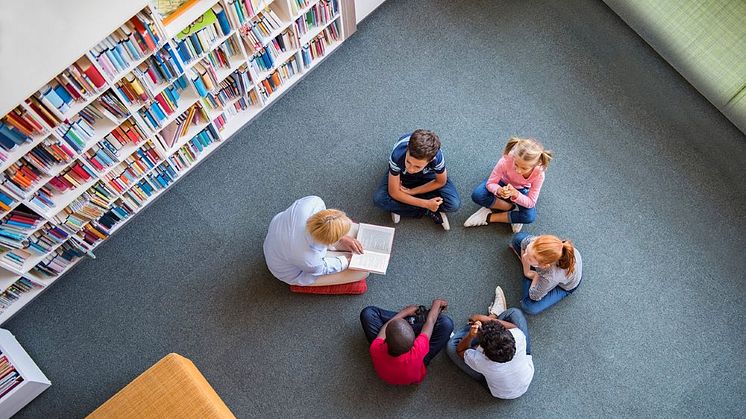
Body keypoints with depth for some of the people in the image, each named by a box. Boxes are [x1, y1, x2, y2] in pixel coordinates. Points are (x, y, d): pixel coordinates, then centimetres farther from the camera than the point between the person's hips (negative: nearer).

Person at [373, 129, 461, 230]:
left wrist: (412, 191, -19)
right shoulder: (397, 155, -41)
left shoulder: (437, 156, -39)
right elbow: (394, 192, -28)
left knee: (454, 204, -21)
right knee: (379, 199, -27)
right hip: (401, 176, 0)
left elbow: (440, 182, -16)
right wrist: (426, 204, -28)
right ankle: (428, 212, -12)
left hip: (427, 175, 0)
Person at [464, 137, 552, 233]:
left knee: (530, 216, -29)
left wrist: (515, 193, -48)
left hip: (521, 191, 0)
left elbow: (531, 203, -27)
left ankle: (489, 217, -13)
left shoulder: (539, 174, -35)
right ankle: (512, 207, -10)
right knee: (477, 195, -29)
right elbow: (490, 183, -25)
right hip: (503, 184, 0)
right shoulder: (506, 161, -38)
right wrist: (499, 190, -50)